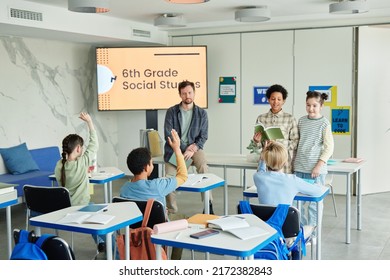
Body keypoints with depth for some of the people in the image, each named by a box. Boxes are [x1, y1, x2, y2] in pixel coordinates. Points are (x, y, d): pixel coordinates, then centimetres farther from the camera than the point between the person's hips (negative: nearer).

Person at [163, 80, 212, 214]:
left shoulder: (201, 113, 3)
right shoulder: (171, 112, 0)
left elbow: (203, 136, 0)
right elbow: (168, 135, -6)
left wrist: (193, 149, -18)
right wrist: (186, 147, -15)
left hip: (193, 148, 0)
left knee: (203, 166, -30)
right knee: (169, 177, -18)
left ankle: (208, 206, -25)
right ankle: (172, 212, 0)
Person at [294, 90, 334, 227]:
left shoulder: (324, 123, -4)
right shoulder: (301, 120, 9)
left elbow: (329, 147, -6)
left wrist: (319, 165, -13)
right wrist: (293, 161, 13)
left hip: (316, 169, -4)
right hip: (299, 167, 4)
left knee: (313, 201, -1)